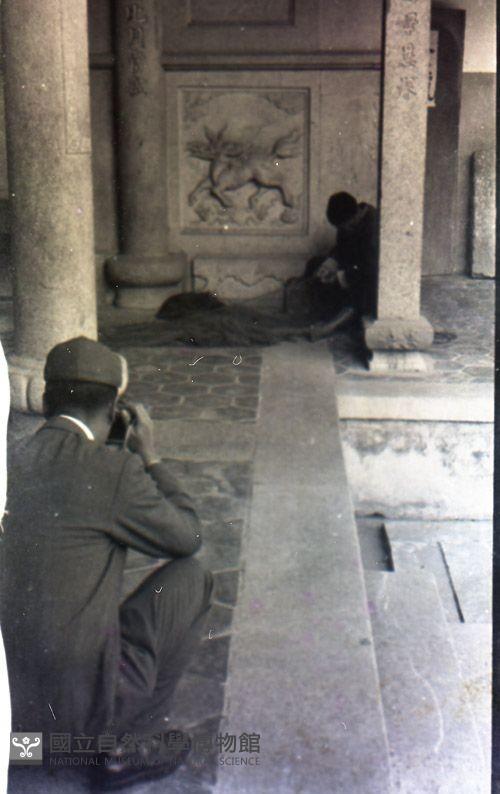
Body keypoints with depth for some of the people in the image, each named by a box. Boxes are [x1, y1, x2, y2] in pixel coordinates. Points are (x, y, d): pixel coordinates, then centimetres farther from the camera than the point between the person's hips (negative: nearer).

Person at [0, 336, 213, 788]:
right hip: (80, 708, -7)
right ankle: (134, 742, 12)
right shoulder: (115, 471, -16)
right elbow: (188, 539, 0)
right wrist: (149, 455, 9)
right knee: (190, 578, 9)